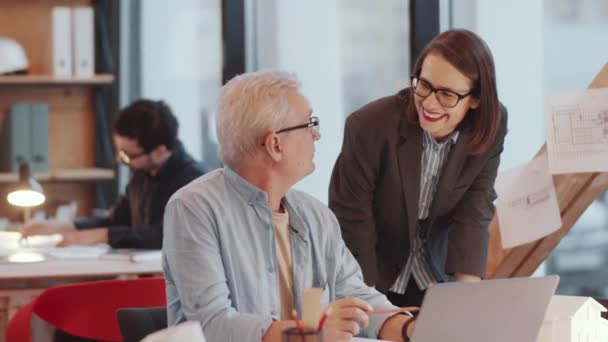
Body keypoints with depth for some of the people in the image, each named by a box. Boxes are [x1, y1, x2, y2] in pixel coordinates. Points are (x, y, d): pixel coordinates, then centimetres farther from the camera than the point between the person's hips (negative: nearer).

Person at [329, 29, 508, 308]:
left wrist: (467, 288, -24)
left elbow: (474, 212, -12)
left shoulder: (491, 126, -11)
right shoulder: (369, 127, -22)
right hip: (377, 279, -3)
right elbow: (352, 223, -16)